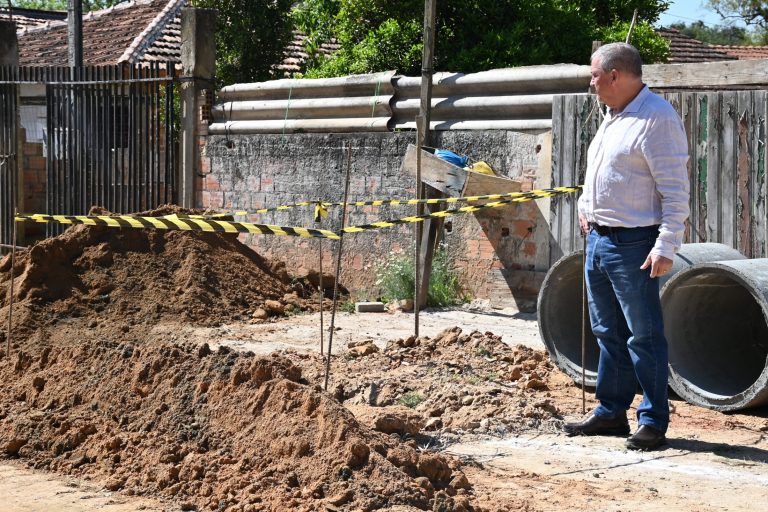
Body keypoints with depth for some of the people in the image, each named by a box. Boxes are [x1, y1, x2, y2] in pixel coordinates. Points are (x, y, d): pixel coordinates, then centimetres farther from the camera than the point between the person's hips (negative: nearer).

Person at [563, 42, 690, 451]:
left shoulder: (657, 118, -13)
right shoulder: (612, 118, 16)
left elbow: (676, 190, -18)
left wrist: (667, 246, -22)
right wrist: (585, 207, 14)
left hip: (633, 245, -9)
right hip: (598, 238, 9)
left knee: (644, 335, -3)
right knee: (608, 332, 15)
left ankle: (653, 422, 3)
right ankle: (610, 412, 24)